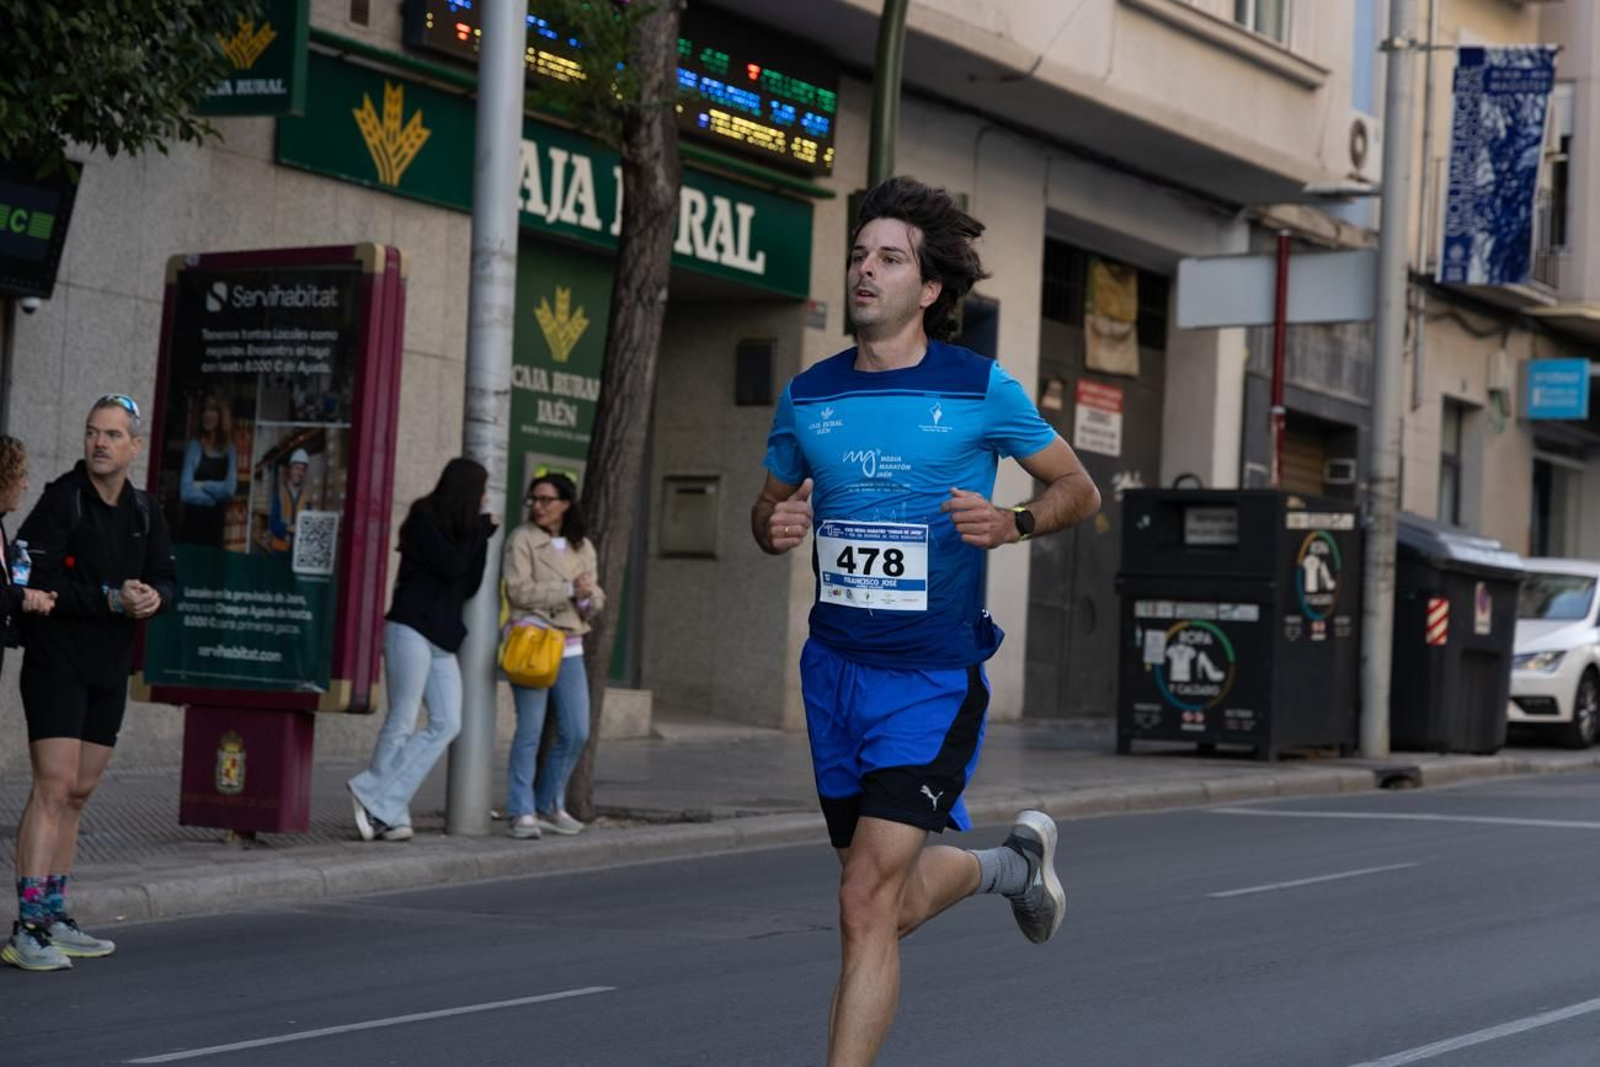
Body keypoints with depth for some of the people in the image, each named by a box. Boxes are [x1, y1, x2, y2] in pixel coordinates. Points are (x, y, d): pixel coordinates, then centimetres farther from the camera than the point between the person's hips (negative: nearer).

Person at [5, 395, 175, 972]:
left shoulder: (145, 513, 10)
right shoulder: (60, 501, -10)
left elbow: (166, 578, 9)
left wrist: (153, 595, -15)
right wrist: (111, 598, -22)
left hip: (110, 670, 7)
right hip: (56, 661, -7)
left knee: (78, 794, 11)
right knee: (55, 787, -15)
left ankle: (54, 919, 19)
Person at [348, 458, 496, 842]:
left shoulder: (457, 529, 20)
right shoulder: (423, 519, -3)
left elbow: (469, 586, 15)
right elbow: (450, 567, -13)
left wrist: (480, 537, 7)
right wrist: (480, 532, -1)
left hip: (441, 638, 8)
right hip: (411, 629, -8)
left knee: (447, 724, -3)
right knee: (402, 723, -8)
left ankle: (382, 808, -4)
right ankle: (381, 805, -1)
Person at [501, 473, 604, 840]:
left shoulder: (582, 547, 14)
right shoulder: (522, 539, -1)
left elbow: (596, 600, 14)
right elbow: (519, 590, -12)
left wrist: (589, 597, -10)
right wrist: (568, 589, -15)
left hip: (569, 647, 5)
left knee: (576, 733, 5)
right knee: (530, 731, -6)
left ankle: (550, 806, 20)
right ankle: (522, 813, 0)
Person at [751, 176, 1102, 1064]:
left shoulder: (980, 389, -6)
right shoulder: (807, 397, 5)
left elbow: (1079, 489, 5)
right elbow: (768, 504, 19)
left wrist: (1013, 524, -16)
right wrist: (774, 527, -5)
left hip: (933, 680, -5)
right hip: (833, 668, 5)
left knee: (866, 903, -15)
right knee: (896, 908, 16)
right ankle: (1014, 864, 47)